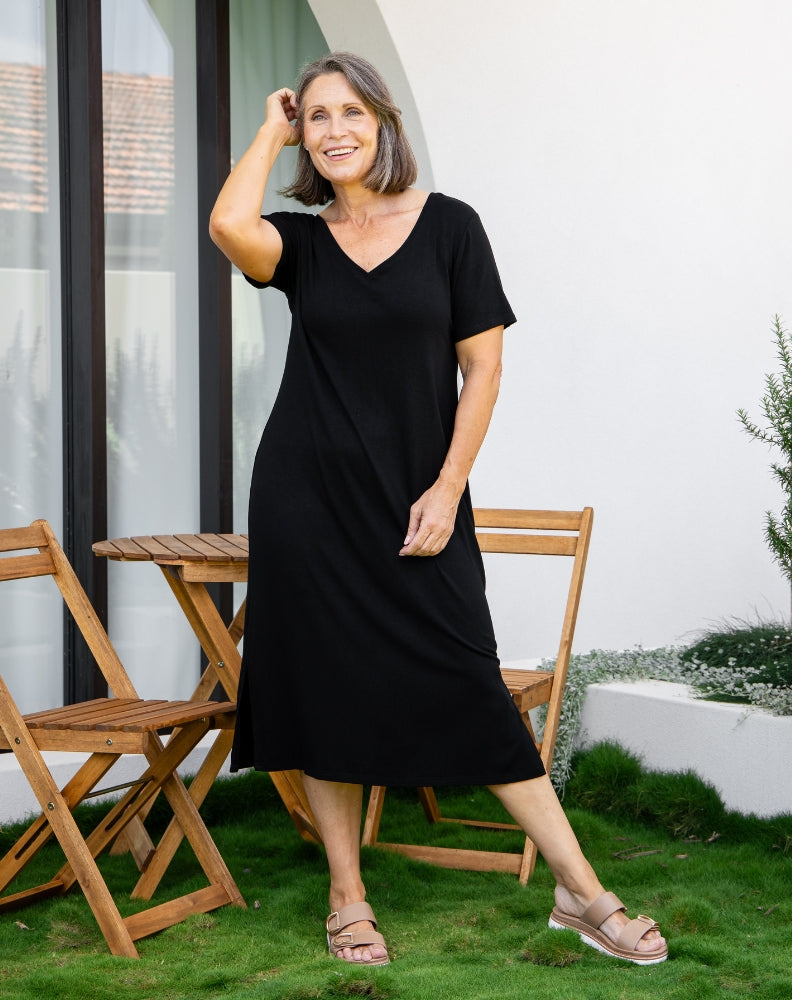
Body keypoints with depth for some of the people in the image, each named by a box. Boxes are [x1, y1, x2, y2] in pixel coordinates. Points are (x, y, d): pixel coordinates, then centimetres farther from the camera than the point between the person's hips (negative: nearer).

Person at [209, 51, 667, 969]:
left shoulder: (448, 226, 1)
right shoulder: (299, 242, 4)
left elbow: (482, 366, -1)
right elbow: (228, 223, -20)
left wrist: (448, 489, -8)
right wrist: (270, 131, -4)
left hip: (418, 498, -2)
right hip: (307, 497, 2)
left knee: (467, 685, -5)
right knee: (325, 688, 3)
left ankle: (579, 892, 1)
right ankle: (348, 899, 15)